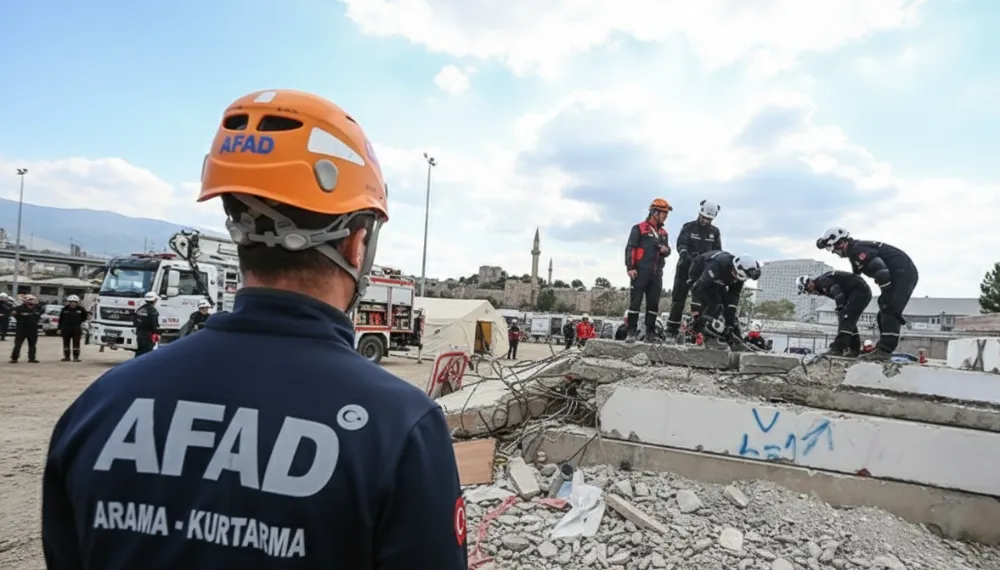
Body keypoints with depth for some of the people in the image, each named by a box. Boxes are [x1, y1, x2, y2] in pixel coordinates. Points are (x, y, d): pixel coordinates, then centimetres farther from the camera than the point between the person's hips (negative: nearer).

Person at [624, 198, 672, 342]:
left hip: (656, 273, 7)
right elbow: (630, 248, -7)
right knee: (635, 302, -7)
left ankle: (650, 332, 12)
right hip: (641, 271, -7)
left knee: (653, 303, 7)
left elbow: (667, 250, 22)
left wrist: (666, 250, -3)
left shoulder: (664, 233, 19)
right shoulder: (639, 228, -2)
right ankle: (632, 332, -5)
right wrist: (630, 267, -16)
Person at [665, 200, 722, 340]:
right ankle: (671, 331, 0)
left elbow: (717, 251, 15)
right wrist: (686, 255, -30)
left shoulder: (715, 232, 11)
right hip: (686, 267, -3)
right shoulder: (688, 227, 2)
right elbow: (681, 244, -11)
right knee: (678, 299, -3)